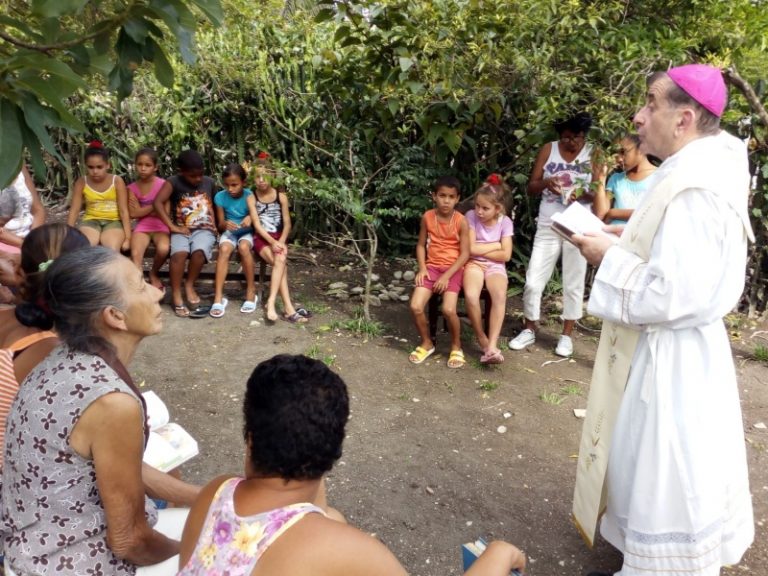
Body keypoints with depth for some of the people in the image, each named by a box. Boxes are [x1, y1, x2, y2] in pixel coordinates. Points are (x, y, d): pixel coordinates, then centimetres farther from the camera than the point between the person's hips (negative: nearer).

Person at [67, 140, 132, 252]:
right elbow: (74, 210, 1)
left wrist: (127, 238, -15)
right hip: (91, 221, 2)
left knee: (112, 250, -32)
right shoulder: (82, 182, 0)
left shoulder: (117, 181, -5)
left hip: (113, 221, -2)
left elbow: (124, 211, -8)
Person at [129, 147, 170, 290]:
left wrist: (143, 210, -6)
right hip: (142, 227, 2)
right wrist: (154, 205, -7)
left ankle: (154, 273, 0)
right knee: (135, 253, -28)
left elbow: (164, 212, -9)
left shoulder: (162, 184, -5)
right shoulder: (132, 188, 3)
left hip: (160, 226, -2)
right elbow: (134, 213, -6)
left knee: (163, 249, -32)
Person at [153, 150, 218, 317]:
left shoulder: (209, 182, 8)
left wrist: (214, 224, 5)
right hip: (182, 230, -1)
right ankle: (176, 294, -18)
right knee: (179, 252, -33)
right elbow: (157, 203, -17)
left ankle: (189, 285, -7)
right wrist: (172, 227, -21)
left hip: (204, 230, 1)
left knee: (199, 251, -32)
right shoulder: (174, 182, -3)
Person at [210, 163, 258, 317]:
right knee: (224, 249, -32)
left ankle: (251, 290, -18)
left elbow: (254, 213, -25)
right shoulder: (220, 197, -5)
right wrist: (225, 224, -25)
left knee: (244, 247, -35)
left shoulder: (248, 195, -9)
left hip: (246, 232, -1)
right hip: (229, 232, 1)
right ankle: (218, 297, -33)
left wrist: (250, 218, -50)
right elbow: (220, 225, -1)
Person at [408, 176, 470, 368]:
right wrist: (422, 268, -6)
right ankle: (427, 343, 11)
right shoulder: (427, 217, -1)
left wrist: (447, 276, -16)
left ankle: (456, 347, 4)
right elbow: (421, 245, 9)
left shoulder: (461, 221, -9)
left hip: (453, 269, -3)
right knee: (415, 307, -16)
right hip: (431, 267, 3)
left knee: (448, 310, -24)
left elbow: (465, 254, -9)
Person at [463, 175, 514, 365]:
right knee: (470, 295, -32)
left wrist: (481, 249, -8)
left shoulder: (505, 222, -3)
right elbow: (471, 249, -11)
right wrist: (496, 245, -6)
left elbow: (505, 255, -8)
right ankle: (483, 340, -13)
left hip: (495, 266, 1)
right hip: (474, 264, 0)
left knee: (500, 295, -33)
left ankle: (492, 346, -32)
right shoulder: (471, 216, -6)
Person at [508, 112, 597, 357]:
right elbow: (531, 187, 2)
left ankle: (566, 335, 18)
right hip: (547, 227, 1)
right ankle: (529, 330, 18)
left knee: (573, 283, 6)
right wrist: (546, 182, -19)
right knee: (533, 281, 1)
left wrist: (584, 194, -22)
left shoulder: (593, 154, 0)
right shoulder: (548, 150, 2)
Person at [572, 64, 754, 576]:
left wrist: (610, 258, -17)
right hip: (668, 351, 11)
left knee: (666, 481, 6)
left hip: (669, 360, -11)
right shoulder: (696, 171, 8)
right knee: (658, 475, 24)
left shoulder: (693, 188, -25)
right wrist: (621, 249, 5)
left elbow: (673, 295, -29)